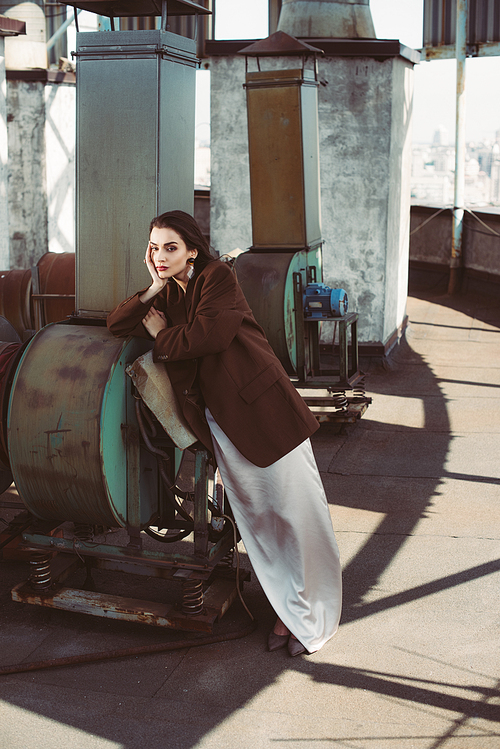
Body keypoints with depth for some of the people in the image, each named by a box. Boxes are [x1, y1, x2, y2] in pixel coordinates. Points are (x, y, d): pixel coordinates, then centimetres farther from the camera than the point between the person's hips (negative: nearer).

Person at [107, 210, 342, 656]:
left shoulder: (218, 277, -7)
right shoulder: (165, 293, 13)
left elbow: (210, 334, -21)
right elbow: (117, 325, 8)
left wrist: (161, 335, -5)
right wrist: (154, 288, -3)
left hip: (261, 409, -6)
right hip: (218, 423, 6)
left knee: (295, 510, 1)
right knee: (256, 518, 10)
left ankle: (315, 617, 16)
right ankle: (289, 611, 23)